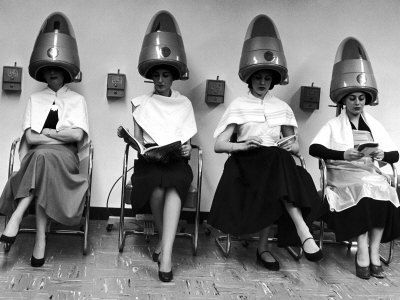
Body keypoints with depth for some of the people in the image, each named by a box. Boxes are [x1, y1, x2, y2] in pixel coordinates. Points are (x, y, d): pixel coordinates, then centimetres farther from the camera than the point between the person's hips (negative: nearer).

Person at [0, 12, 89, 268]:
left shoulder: (77, 100, 13)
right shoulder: (35, 99, 18)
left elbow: (77, 135, -4)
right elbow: (30, 137, 3)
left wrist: (46, 132, 0)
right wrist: (61, 135, -5)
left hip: (66, 159, -1)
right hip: (37, 156, 1)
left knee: (43, 156, -36)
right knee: (42, 155, -36)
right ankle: (41, 237, -38)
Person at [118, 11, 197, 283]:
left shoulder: (184, 104, 18)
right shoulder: (141, 103, 16)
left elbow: (188, 143, 12)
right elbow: (138, 140, 9)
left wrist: (187, 150, -10)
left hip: (177, 160, 0)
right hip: (149, 161, 0)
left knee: (174, 183, -37)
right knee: (157, 185, -36)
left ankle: (165, 250, -41)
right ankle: (166, 245, -16)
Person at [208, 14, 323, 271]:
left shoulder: (282, 107, 17)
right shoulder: (239, 105, 8)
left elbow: (295, 146, 18)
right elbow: (219, 145, 0)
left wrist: (291, 146, -7)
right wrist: (244, 145, -18)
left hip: (278, 163, 3)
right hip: (247, 163, -3)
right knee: (278, 160, -35)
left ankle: (264, 247, -29)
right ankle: (302, 231, -39)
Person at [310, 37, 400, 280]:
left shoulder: (375, 126, 19)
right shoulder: (333, 126, 9)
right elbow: (314, 148, -9)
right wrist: (344, 155, -23)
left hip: (371, 175, 3)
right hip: (343, 176, -3)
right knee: (365, 190, -33)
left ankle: (373, 251, -24)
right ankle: (365, 251, -29)